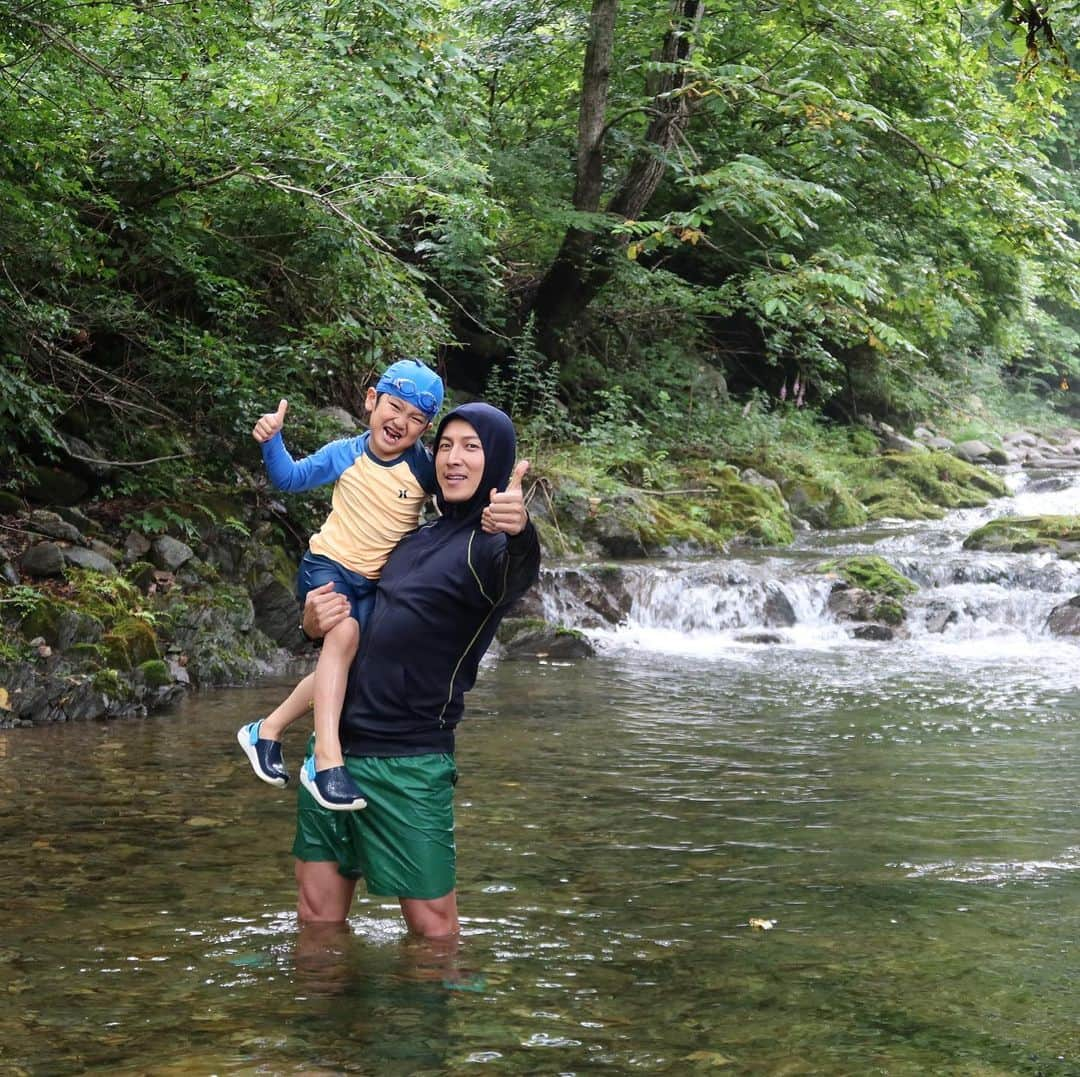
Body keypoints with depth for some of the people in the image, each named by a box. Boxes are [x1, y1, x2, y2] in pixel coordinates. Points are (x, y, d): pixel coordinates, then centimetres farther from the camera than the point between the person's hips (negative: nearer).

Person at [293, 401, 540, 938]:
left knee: (433, 926, -1)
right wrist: (315, 619, 2)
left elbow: (517, 573, -34)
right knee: (317, 913, 12)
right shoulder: (420, 535, 15)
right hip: (336, 743, 7)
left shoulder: (487, 546, -8)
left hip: (408, 761, -7)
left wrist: (520, 533, -59)